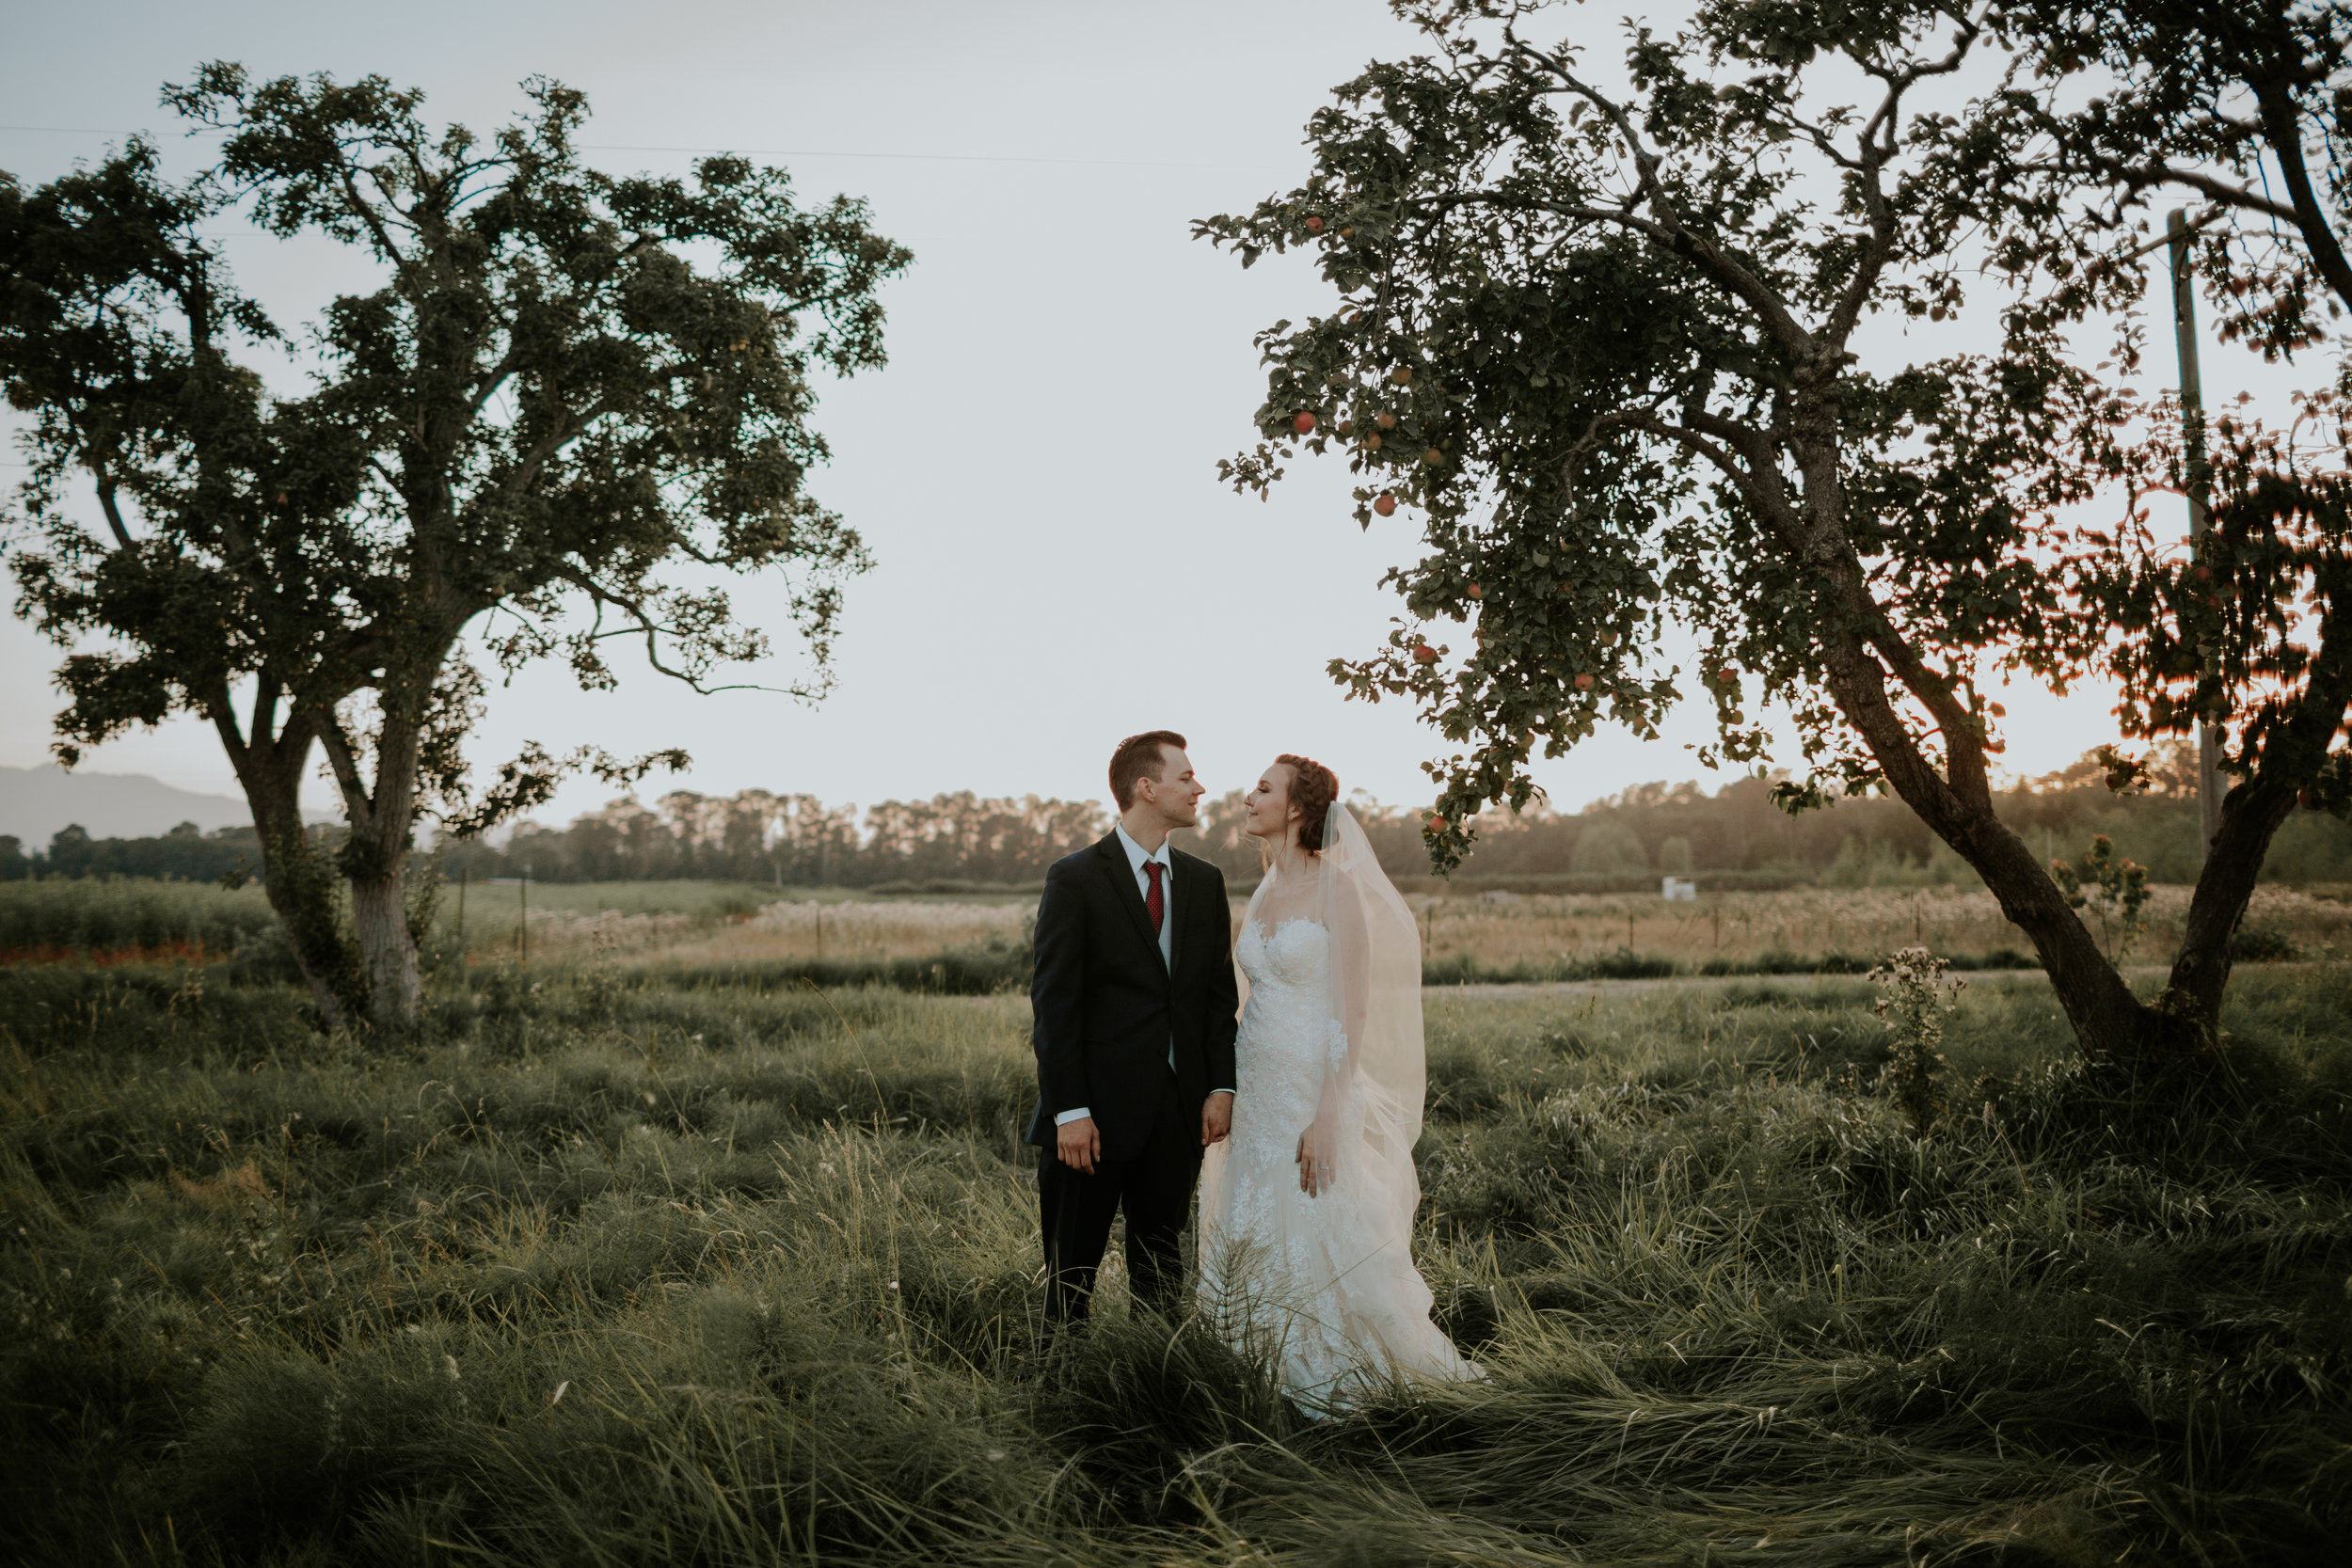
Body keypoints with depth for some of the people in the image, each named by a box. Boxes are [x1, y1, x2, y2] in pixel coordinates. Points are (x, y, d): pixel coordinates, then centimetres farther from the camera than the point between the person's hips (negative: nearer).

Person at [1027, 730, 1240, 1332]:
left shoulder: (1205, 882, 10)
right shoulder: (1075, 878, -6)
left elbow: (1220, 994, 12)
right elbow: (1053, 1003, -9)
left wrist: (1221, 1086, 0)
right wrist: (1069, 1111, -14)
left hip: (1178, 1109, 5)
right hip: (1096, 1108, -5)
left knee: (1160, 1266, 14)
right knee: (1073, 1267, 4)